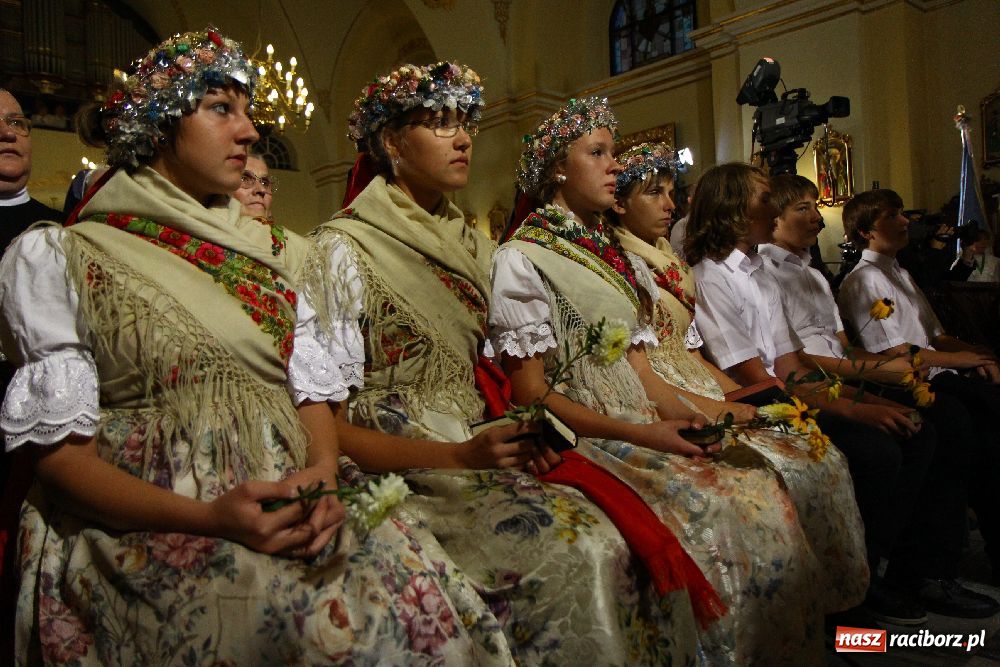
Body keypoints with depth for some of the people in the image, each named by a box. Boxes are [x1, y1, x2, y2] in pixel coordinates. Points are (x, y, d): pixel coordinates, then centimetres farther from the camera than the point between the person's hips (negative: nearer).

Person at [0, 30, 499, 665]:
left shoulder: (276, 252, 14)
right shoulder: (56, 258, 2)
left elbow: (314, 391, 12)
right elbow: (62, 449, -3)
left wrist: (322, 473, -11)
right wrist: (206, 517, -20)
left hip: (290, 510, 5)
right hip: (145, 528, -4)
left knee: (412, 572, -22)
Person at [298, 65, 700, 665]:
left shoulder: (474, 248, 14)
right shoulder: (344, 249, -6)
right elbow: (327, 424, -9)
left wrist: (527, 431, -6)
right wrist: (459, 456, -19)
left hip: (481, 448, 6)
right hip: (400, 472, -5)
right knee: (580, 547, -26)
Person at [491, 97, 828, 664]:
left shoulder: (618, 257, 18)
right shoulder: (523, 258, -4)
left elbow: (639, 368, 16)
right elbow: (530, 392, -11)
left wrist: (683, 415, -5)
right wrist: (638, 434, -19)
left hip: (639, 424, 7)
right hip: (579, 440, -6)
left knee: (765, 498, -13)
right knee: (704, 518, -25)